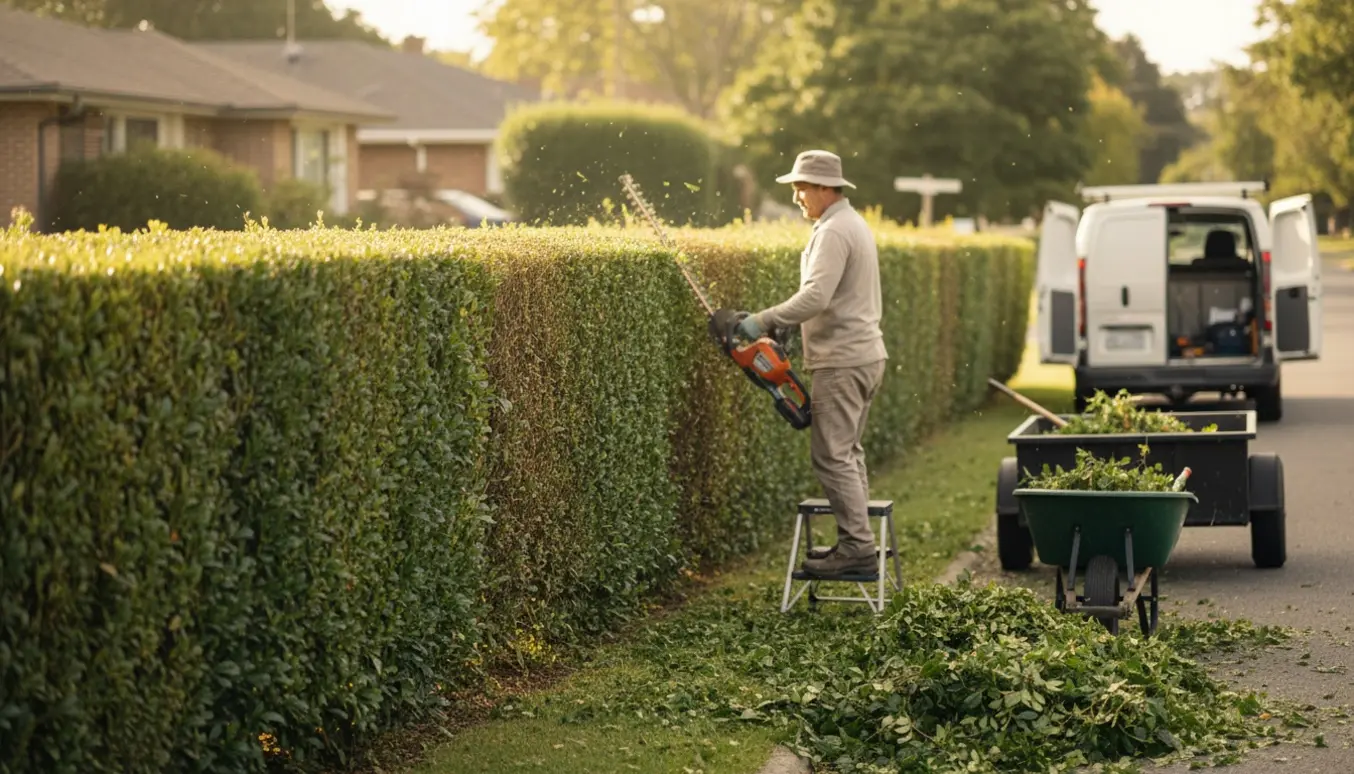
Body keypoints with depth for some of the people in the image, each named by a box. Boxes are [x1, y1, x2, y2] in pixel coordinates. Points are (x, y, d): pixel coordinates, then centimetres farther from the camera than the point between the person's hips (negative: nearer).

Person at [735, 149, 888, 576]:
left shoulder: (833, 232, -15)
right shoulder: (856, 225, 18)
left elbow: (816, 296, -27)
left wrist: (764, 320, -23)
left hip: (841, 361, -11)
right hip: (866, 353, 11)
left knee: (832, 455, -8)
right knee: (847, 452, 14)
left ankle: (856, 545, -9)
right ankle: (857, 540, 16)